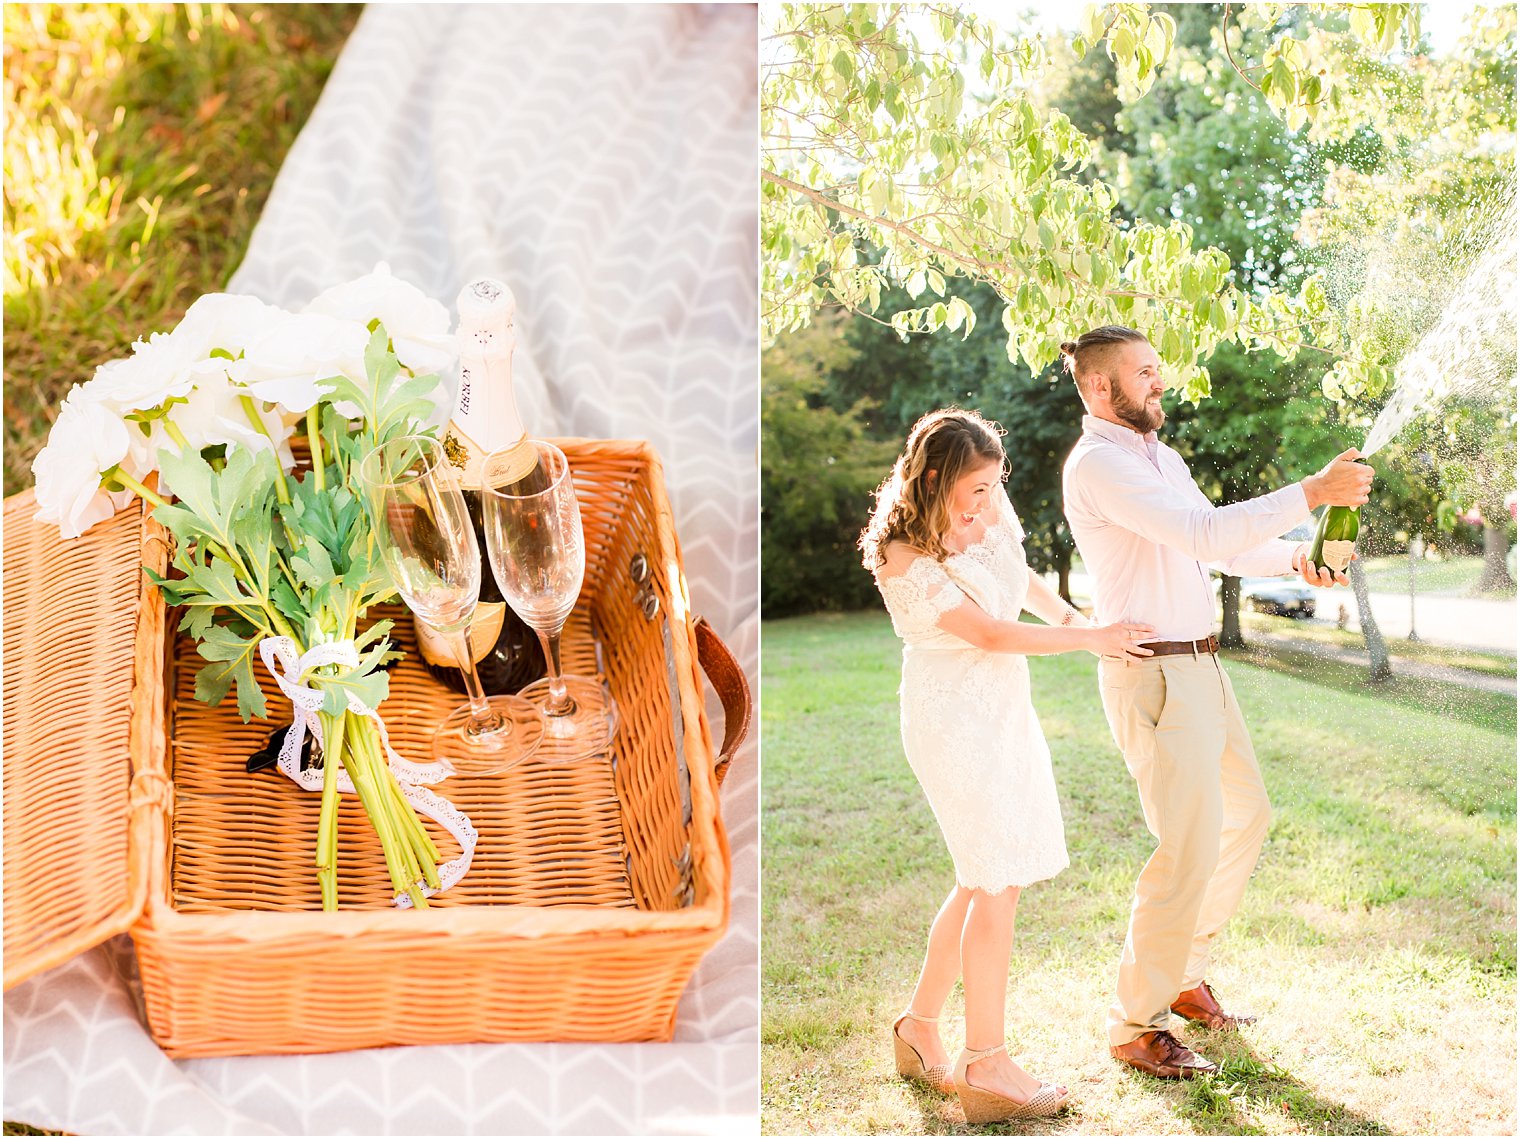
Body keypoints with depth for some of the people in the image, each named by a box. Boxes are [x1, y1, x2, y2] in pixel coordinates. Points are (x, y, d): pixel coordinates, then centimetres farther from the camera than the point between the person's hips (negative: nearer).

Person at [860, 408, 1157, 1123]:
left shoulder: (989, 514, 3)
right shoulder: (905, 559, -20)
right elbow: (992, 634, -17)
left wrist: (1069, 615, 21)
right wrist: (1092, 639, -9)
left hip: (1004, 708, 8)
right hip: (952, 713, -8)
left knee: (986, 880, 11)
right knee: (997, 883, -9)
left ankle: (920, 1029, 25)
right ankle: (986, 1069, -1)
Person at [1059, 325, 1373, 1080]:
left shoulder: (1162, 456, 16)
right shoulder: (1099, 464, -16)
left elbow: (1221, 545, 18)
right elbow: (1202, 535, -26)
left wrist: (1294, 557, -1)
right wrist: (1310, 494, -26)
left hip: (1199, 666, 10)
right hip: (1152, 676, -10)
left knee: (1245, 815, 19)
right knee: (1190, 848, -9)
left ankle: (1183, 973, 32)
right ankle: (1135, 1025, 5)